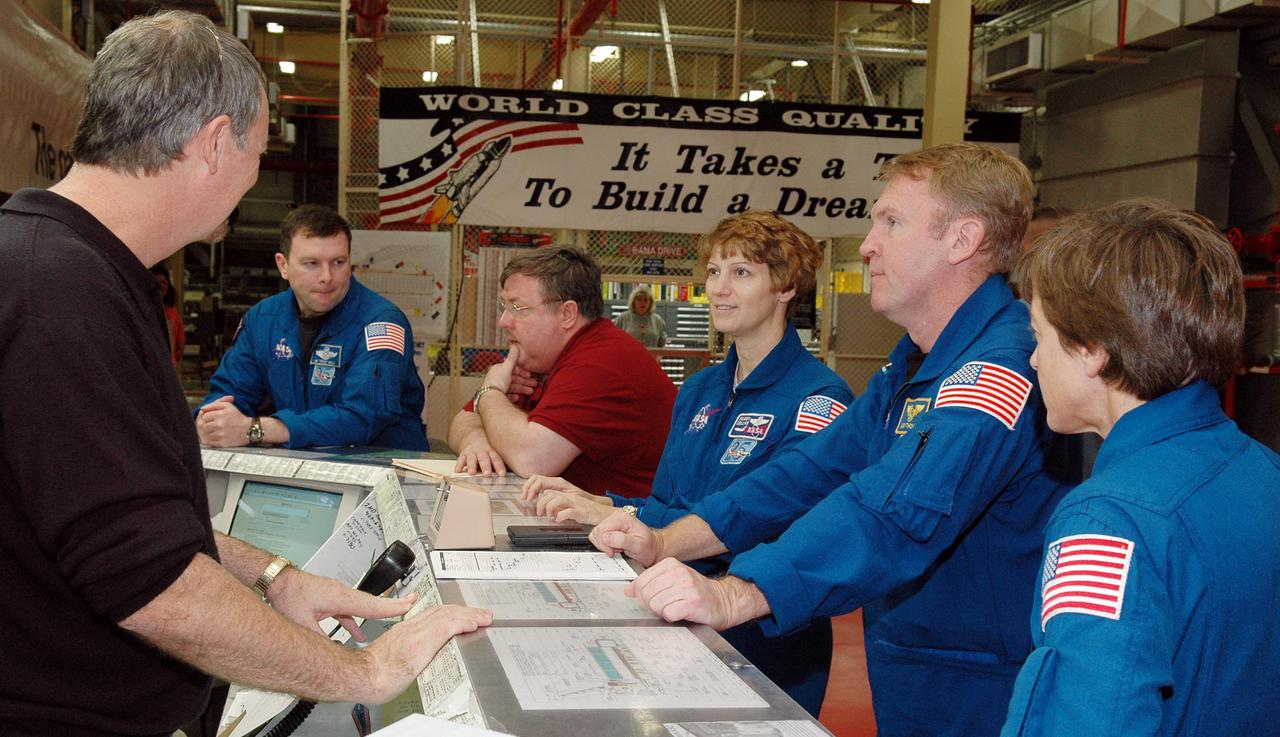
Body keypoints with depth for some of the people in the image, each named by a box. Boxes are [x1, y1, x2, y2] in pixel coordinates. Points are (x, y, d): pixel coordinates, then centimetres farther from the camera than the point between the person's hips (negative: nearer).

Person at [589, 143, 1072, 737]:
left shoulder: (1003, 369, -24)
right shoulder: (911, 365, 10)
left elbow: (898, 511, -37)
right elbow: (820, 467, 8)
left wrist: (733, 597, -45)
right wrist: (665, 542, -3)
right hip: (903, 682, 9)